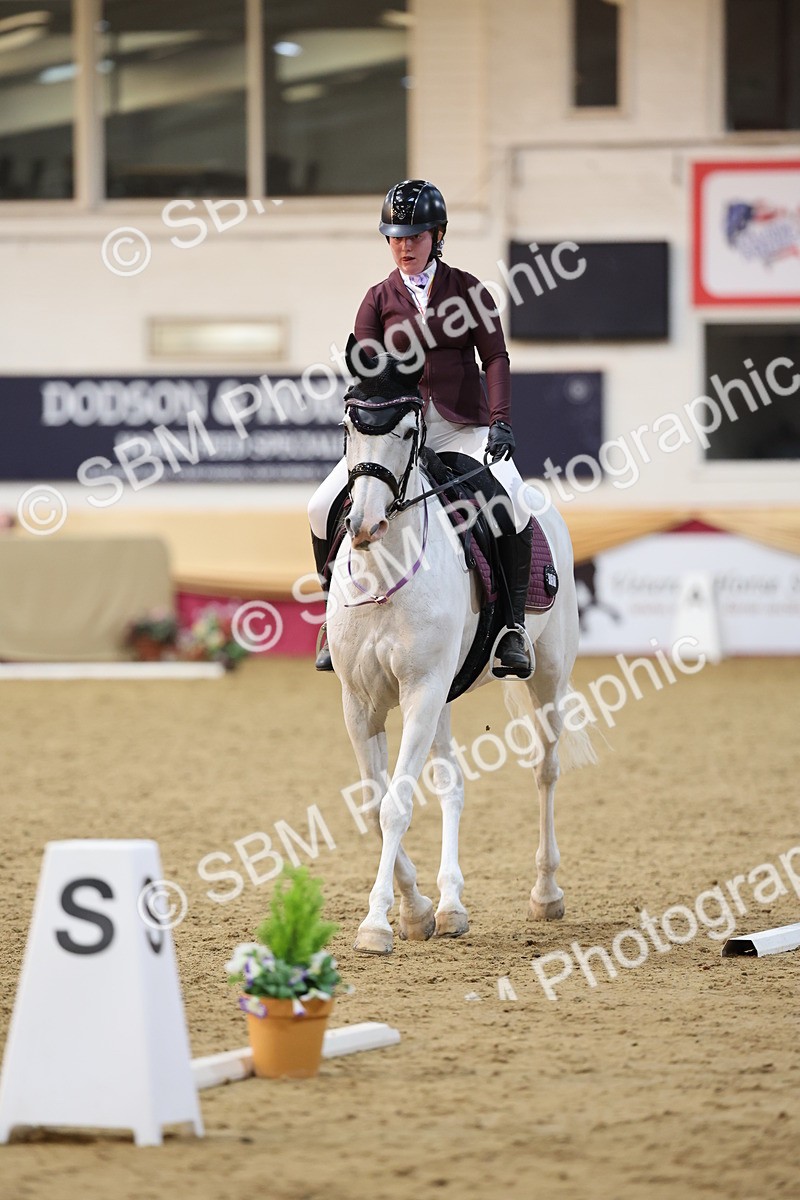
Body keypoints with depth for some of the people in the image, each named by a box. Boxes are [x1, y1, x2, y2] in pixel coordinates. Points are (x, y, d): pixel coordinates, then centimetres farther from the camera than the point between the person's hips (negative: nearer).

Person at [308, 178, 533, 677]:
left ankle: (513, 626, -17)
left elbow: (495, 358, 0)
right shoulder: (379, 300, 8)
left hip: (461, 428, -2)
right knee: (325, 508, -15)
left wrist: (500, 421, -15)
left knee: (512, 502, -29)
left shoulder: (468, 290, 6)